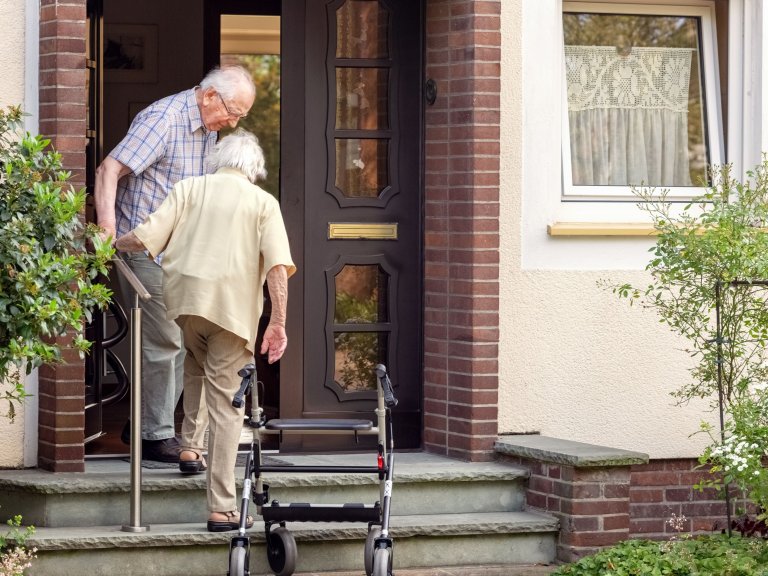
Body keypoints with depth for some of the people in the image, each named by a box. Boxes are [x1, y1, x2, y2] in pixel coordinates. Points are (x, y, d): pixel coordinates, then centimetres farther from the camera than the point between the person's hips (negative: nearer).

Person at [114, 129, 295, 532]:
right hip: (234, 309, -2)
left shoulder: (190, 188, 12)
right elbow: (278, 266, -3)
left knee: (194, 366, 34)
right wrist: (278, 322, -4)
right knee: (225, 405, 1)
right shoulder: (263, 202, 10)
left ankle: (190, 442, 23)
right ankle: (222, 507, -3)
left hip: (183, 299, 2)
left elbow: (145, 237, 2)